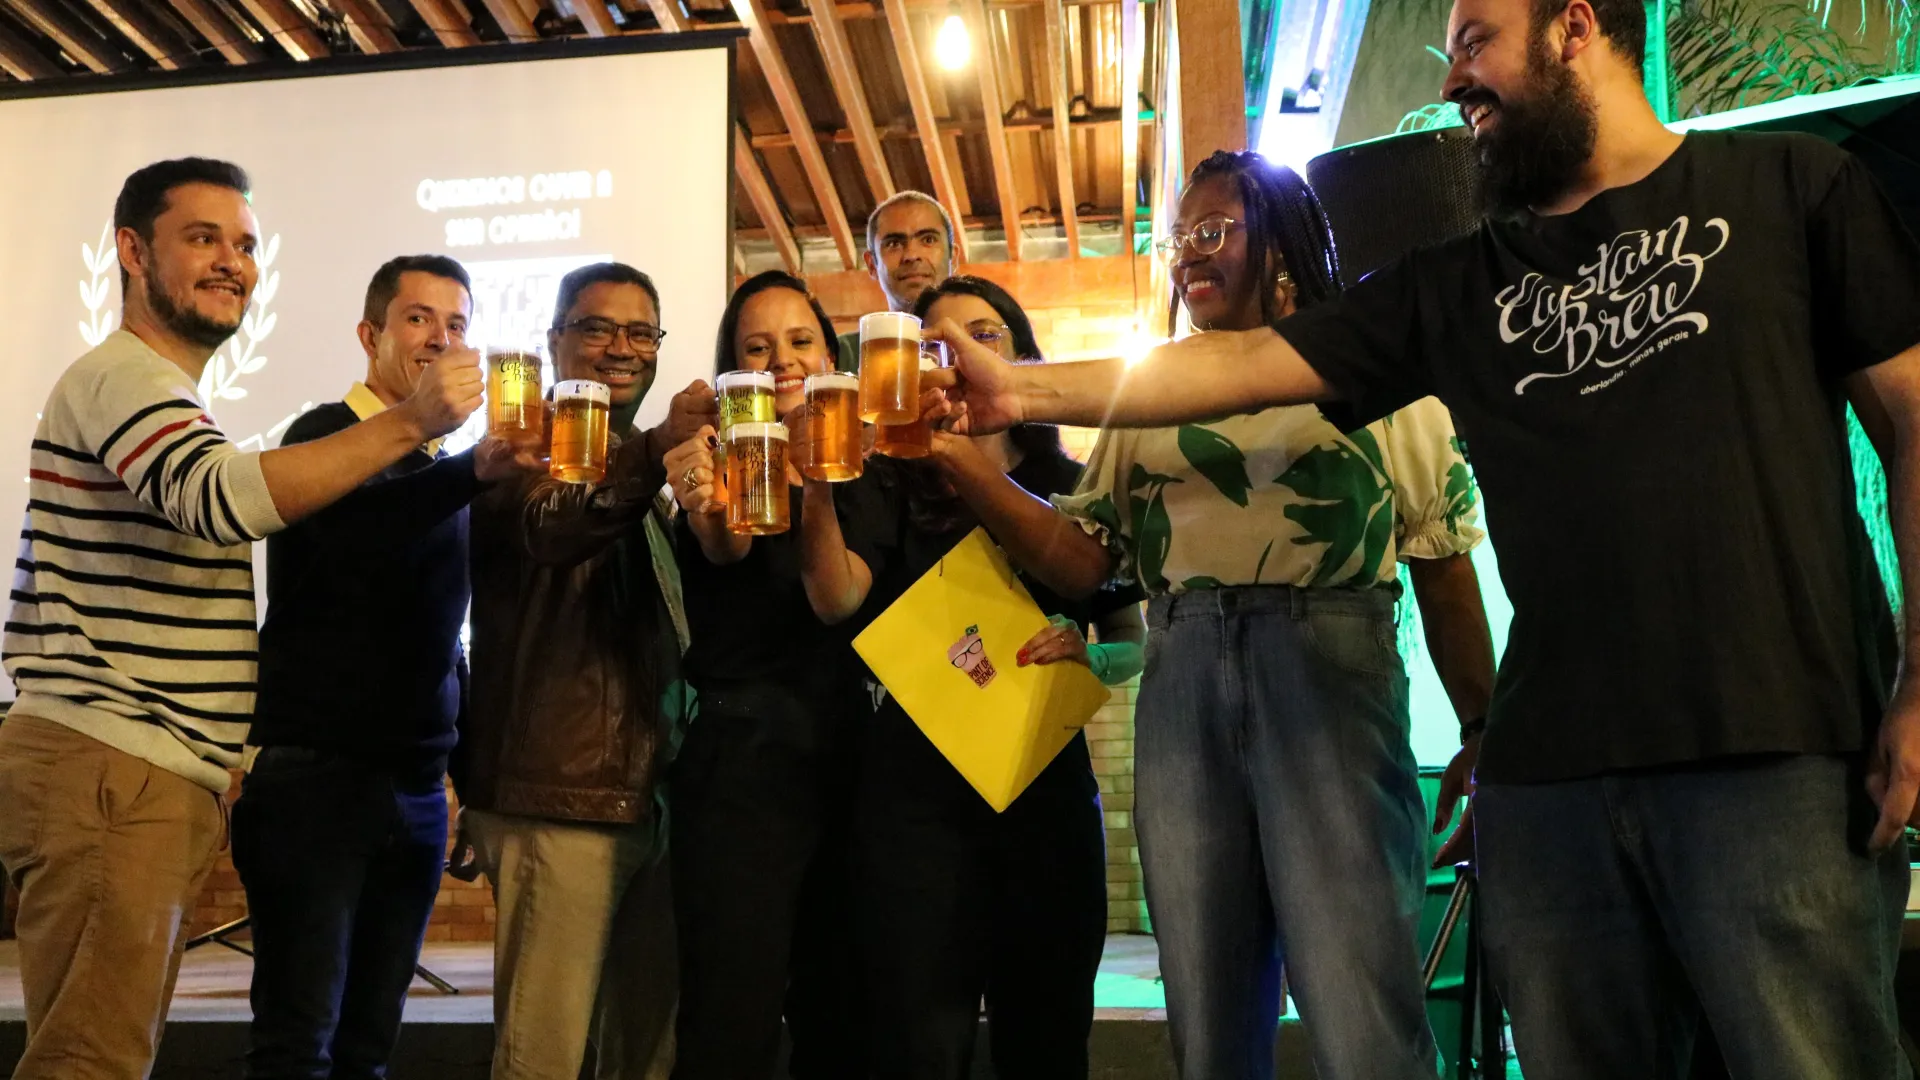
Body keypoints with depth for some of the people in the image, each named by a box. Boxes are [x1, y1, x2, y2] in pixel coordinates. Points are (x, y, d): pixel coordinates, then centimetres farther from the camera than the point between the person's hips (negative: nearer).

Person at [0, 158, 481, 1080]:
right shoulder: (122, 377, -11)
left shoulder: (160, 394, 23)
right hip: (107, 771, -10)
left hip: (160, 777, 10)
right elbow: (223, 500, -29)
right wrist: (409, 422, -31)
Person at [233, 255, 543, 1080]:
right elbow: (349, 529, -29)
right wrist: (475, 470, -45)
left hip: (416, 788, 6)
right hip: (314, 773, -6)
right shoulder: (327, 437, -5)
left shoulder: (443, 471, 16)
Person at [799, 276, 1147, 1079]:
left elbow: (1134, 643, 11)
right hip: (917, 786, -2)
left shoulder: (1075, 490, 9)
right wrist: (817, 484, -29)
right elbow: (837, 598, -14)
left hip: (1048, 784, 2)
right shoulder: (893, 484, 4)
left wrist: (1088, 656, -11)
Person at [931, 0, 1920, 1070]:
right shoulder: (1461, 287, 16)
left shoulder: (1790, 187, 8)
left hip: (1776, 751, -3)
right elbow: (1249, 362, 10)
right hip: (1549, 769, 4)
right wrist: (1028, 389, 1)